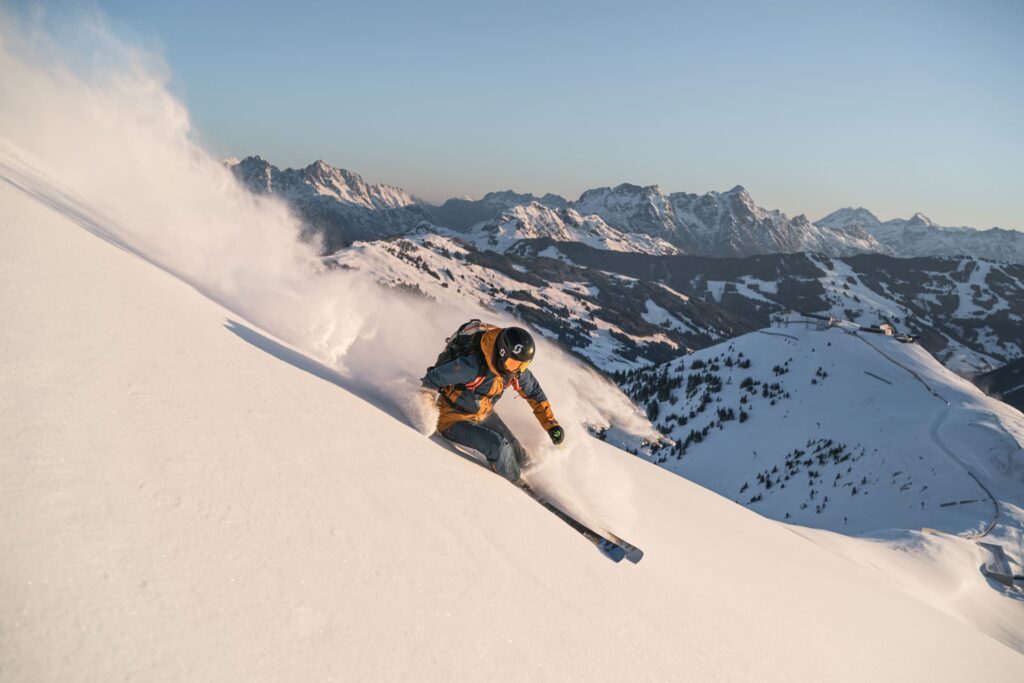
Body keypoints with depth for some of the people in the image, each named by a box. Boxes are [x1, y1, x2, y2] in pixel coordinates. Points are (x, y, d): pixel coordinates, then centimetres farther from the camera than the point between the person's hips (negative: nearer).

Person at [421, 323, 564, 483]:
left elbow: (534, 391, 3)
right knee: (498, 445, -25)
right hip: (454, 419, -7)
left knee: (514, 450, 5)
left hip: (484, 414, 7)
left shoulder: (516, 370, -14)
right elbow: (433, 378, -28)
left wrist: (550, 423, 1)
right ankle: (515, 486, 0)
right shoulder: (473, 366, -37)